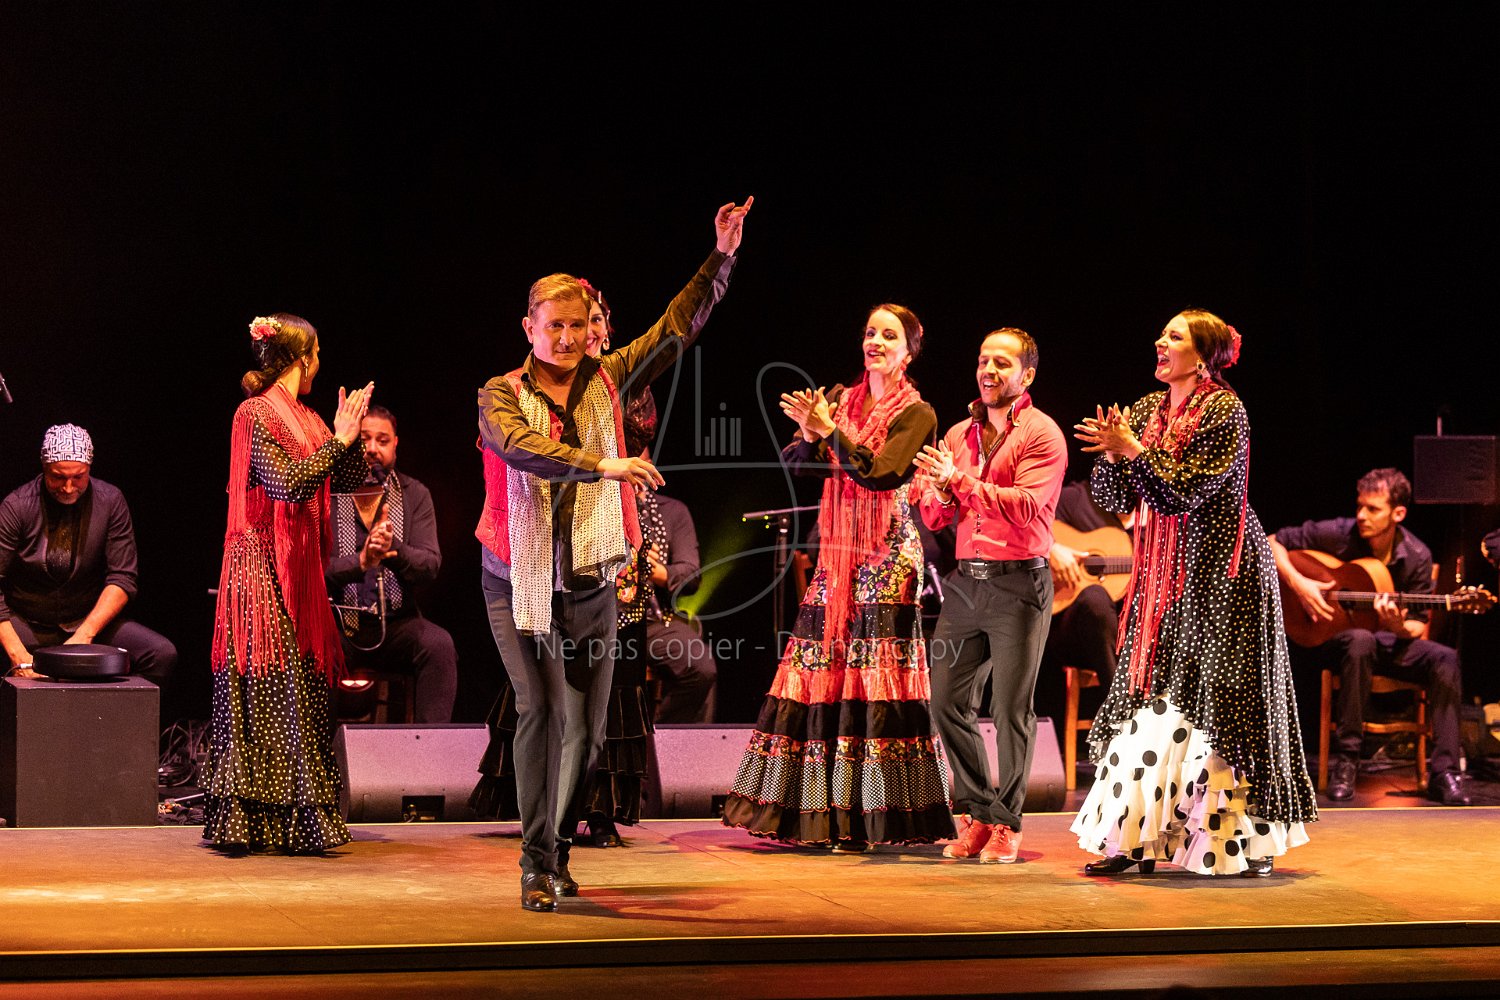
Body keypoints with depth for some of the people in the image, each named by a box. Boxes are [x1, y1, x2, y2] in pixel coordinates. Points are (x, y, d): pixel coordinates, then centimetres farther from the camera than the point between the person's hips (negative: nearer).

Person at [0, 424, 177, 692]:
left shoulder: (110, 502, -6)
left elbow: (122, 579, -8)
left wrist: (84, 635, -22)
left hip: (92, 619, 2)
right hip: (26, 624, -2)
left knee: (163, 654, -21)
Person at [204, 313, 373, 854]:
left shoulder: (305, 419, 16)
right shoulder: (256, 414, -9)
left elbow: (351, 479, 15)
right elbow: (288, 483, -19)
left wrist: (347, 436, 1)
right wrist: (336, 442, -13)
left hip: (298, 572, 8)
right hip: (263, 570, -8)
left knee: (302, 689, 6)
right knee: (261, 692, -8)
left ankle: (296, 822, 9)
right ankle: (244, 822, -4)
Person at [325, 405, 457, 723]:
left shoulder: (414, 494, 9)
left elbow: (431, 565, -3)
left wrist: (394, 548, -23)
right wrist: (359, 563, -27)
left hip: (396, 623, 2)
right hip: (338, 623, -2)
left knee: (439, 644, -28)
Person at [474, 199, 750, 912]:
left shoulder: (605, 382, 7)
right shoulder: (501, 395, -4)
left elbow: (675, 329, 6)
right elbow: (520, 448, -25)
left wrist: (722, 257, -2)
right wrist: (602, 465, -37)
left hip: (592, 586, 4)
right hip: (522, 585, -4)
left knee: (585, 727, 7)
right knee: (540, 711, -13)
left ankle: (556, 845, 27)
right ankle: (537, 865, -8)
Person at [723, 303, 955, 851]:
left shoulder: (916, 414, -3)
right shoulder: (841, 398, 14)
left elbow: (880, 474, -17)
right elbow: (791, 461, 6)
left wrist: (829, 429, -22)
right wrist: (810, 434, -15)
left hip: (885, 559, -6)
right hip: (835, 557, 6)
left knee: (872, 680, -10)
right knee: (820, 676, 2)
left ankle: (868, 815, -7)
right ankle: (820, 807, 9)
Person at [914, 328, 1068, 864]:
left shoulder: (1042, 434, -3)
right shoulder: (958, 434, 16)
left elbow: (1028, 506, -18)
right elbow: (932, 517, 14)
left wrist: (963, 482, -19)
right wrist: (942, 493, -8)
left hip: (1019, 583, -6)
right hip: (966, 580, 6)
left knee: (1011, 708, -3)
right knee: (948, 700, 3)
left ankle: (1007, 825, 6)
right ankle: (978, 814, 16)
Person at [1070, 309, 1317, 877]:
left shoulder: (1224, 410, -10)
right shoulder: (1148, 410, 10)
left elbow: (1187, 490, -19)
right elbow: (1114, 499, 7)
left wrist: (1135, 449, -19)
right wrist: (1112, 454, -10)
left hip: (1219, 575, -7)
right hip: (1164, 579, 7)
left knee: (1220, 702, -6)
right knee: (1149, 700, 3)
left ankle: (1250, 842, 2)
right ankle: (1135, 840, 5)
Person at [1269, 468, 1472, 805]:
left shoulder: (1416, 557, -7)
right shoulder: (1337, 535, -10)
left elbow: (1419, 628, -5)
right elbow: (1273, 543, -1)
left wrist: (1400, 627, -29)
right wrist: (1298, 584, -17)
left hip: (1391, 641, 2)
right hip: (1336, 637, -2)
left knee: (1446, 659, -26)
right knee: (1361, 641, -39)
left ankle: (1443, 771, -25)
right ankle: (1345, 759, -32)